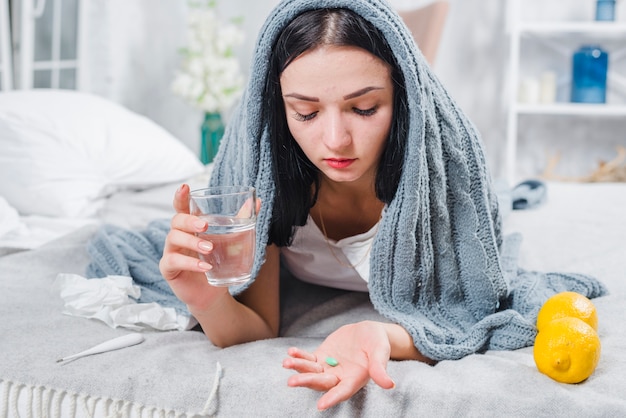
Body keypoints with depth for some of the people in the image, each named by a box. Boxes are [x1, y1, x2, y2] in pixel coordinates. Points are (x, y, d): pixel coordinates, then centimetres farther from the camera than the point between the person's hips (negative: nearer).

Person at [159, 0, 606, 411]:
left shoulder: (446, 152, -41)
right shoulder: (259, 154, -38)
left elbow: (458, 319, -34)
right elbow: (259, 327, -33)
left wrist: (382, 336, -56)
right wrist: (209, 303, -56)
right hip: (303, 292, 0)